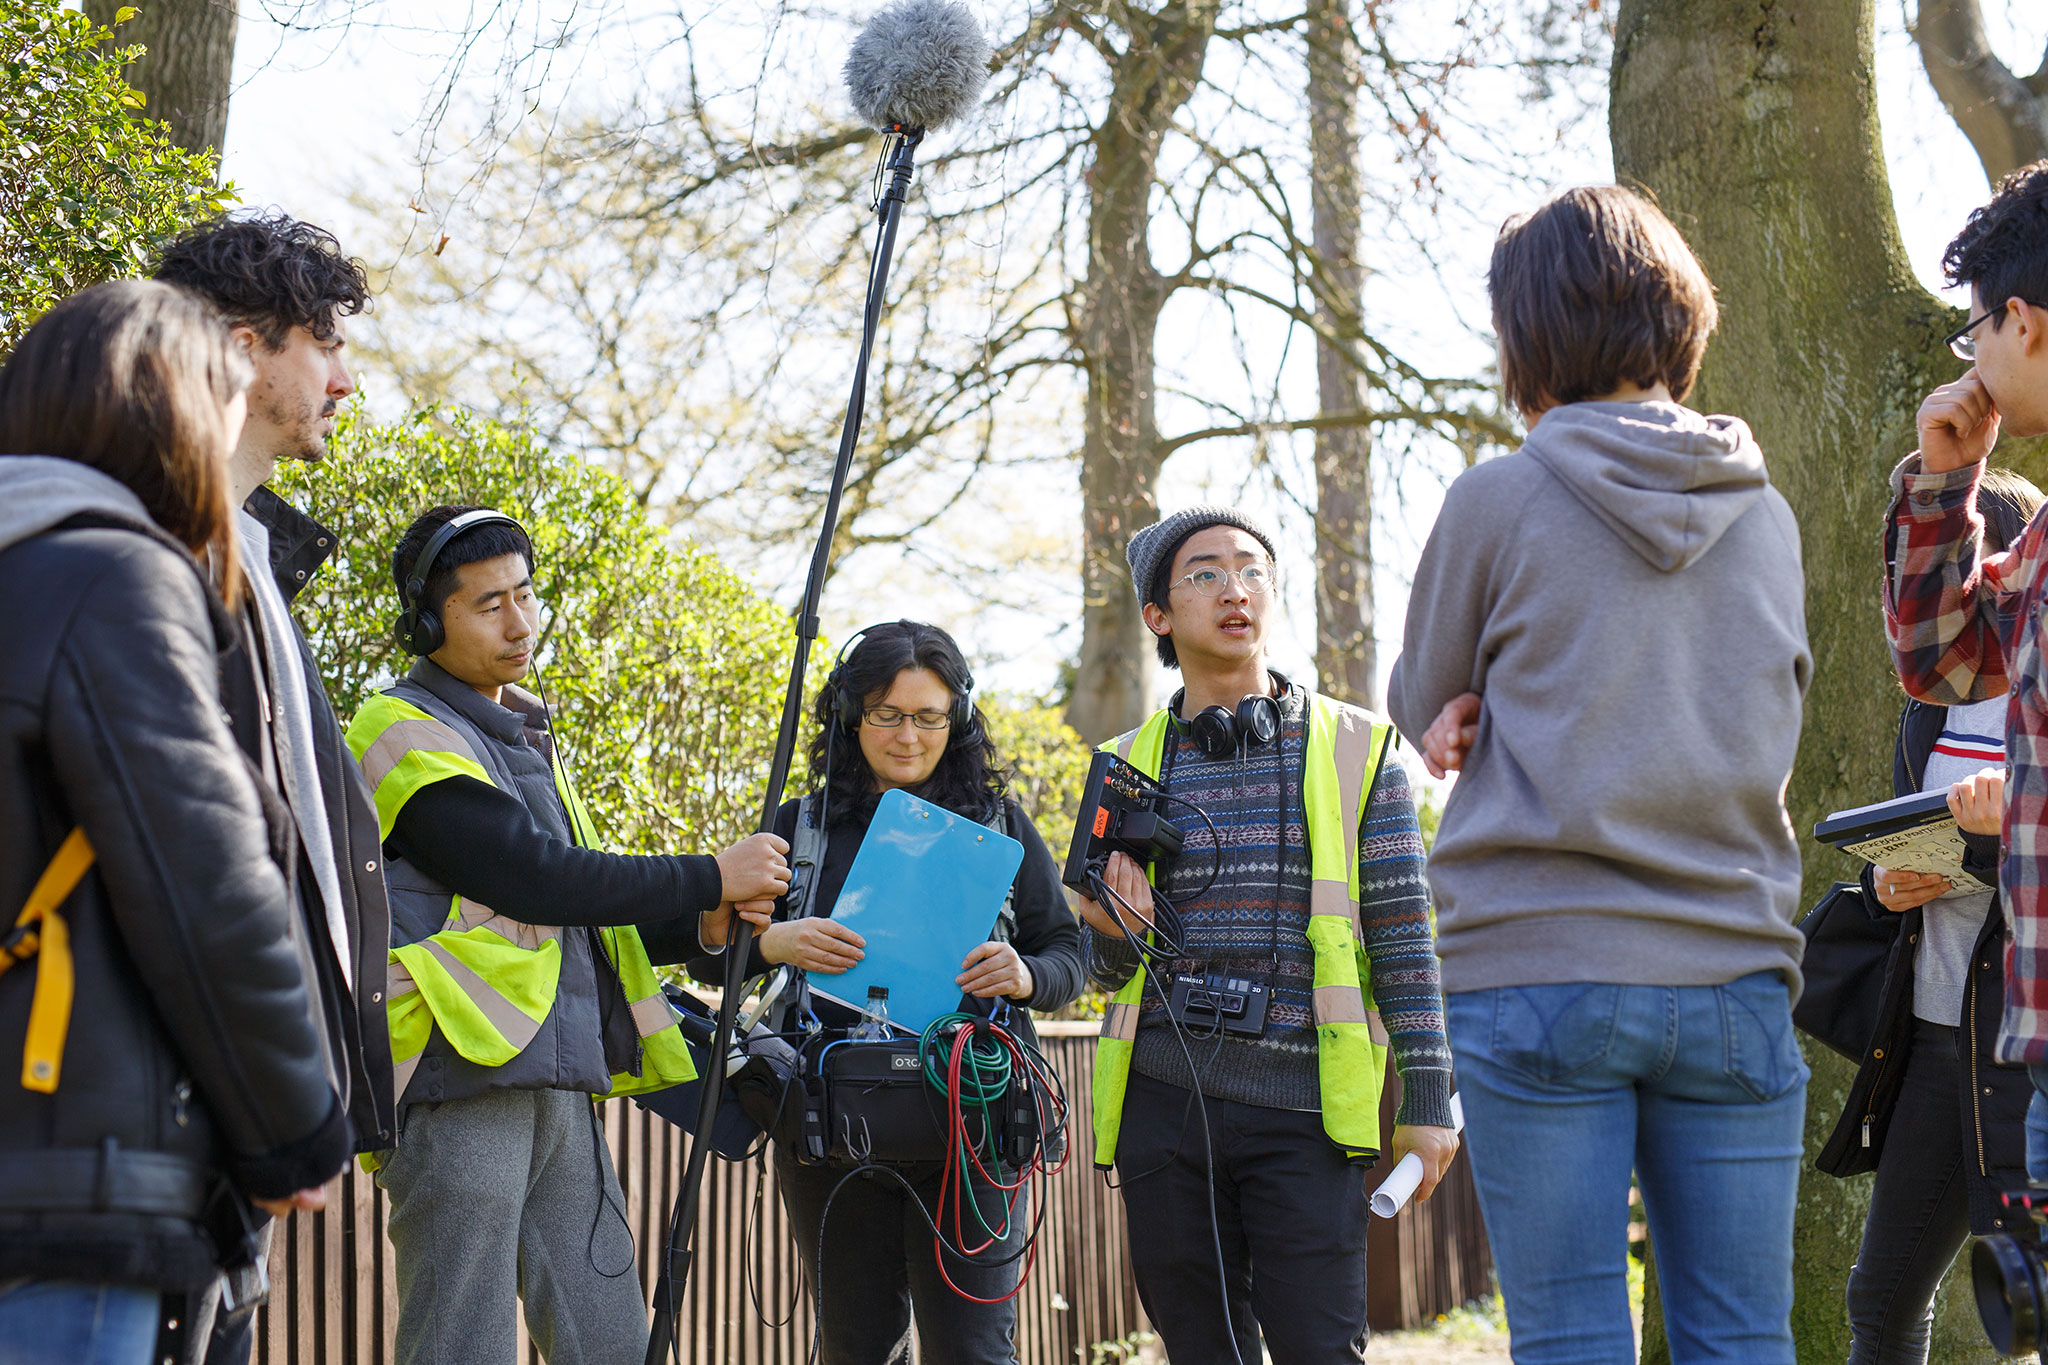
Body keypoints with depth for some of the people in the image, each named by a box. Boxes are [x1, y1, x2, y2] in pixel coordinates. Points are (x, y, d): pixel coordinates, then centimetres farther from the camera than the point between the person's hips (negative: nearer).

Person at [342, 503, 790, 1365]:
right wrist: (709, 878, -9)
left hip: (561, 1086, 9)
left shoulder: (528, 738, 23)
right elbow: (532, 876, -15)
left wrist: (700, 925, 5)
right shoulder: (404, 736, -6)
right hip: (462, 1081, -8)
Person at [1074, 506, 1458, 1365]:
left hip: (1303, 1102, -3)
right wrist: (1113, 929, -7)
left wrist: (1428, 1099, -3)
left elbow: (1402, 936, 4)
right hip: (1164, 1098, 3)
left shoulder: (1355, 750, 6)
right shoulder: (1130, 767, 13)